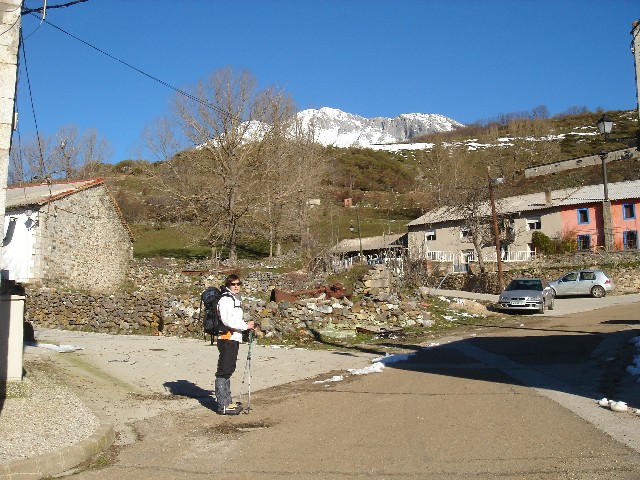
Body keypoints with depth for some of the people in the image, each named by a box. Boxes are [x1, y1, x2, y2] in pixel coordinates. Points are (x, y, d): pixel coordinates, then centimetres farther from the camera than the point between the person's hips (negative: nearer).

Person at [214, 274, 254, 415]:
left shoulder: (236, 299, 21)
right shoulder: (225, 299, -11)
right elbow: (227, 320, -21)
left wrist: (247, 325, 13)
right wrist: (246, 325, -15)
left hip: (234, 339, 10)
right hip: (227, 339, -10)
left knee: (228, 370, 16)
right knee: (223, 372, -7)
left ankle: (227, 401, 25)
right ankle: (223, 405, -5)